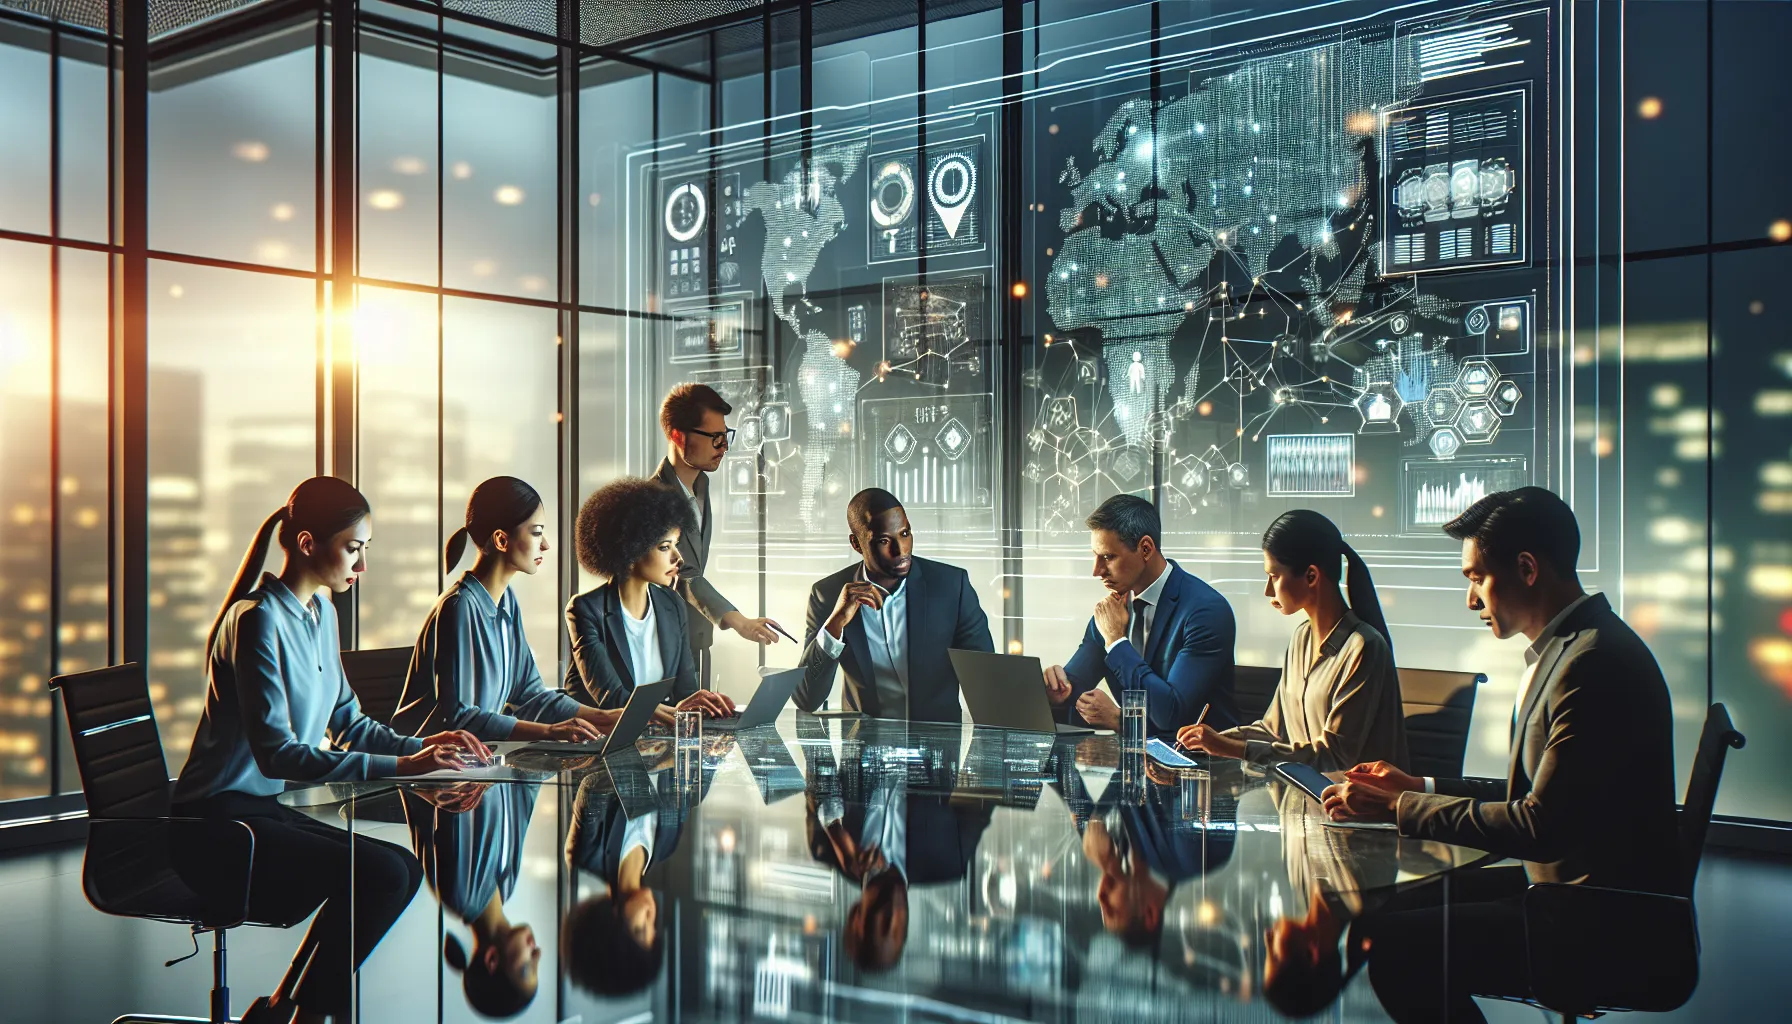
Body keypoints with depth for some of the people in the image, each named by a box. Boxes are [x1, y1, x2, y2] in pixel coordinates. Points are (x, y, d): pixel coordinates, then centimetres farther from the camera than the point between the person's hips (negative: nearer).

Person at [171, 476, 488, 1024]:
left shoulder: (322, 614, 10)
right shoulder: (257, 620, -18)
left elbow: (348, 722, 16)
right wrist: (398, 766, -30)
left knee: (406, 867, -3)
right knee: (381, 875, -22)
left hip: (265, 810, 9)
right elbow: (276, 753, -25)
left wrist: (419, 745, -3)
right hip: (216, 824, -9)